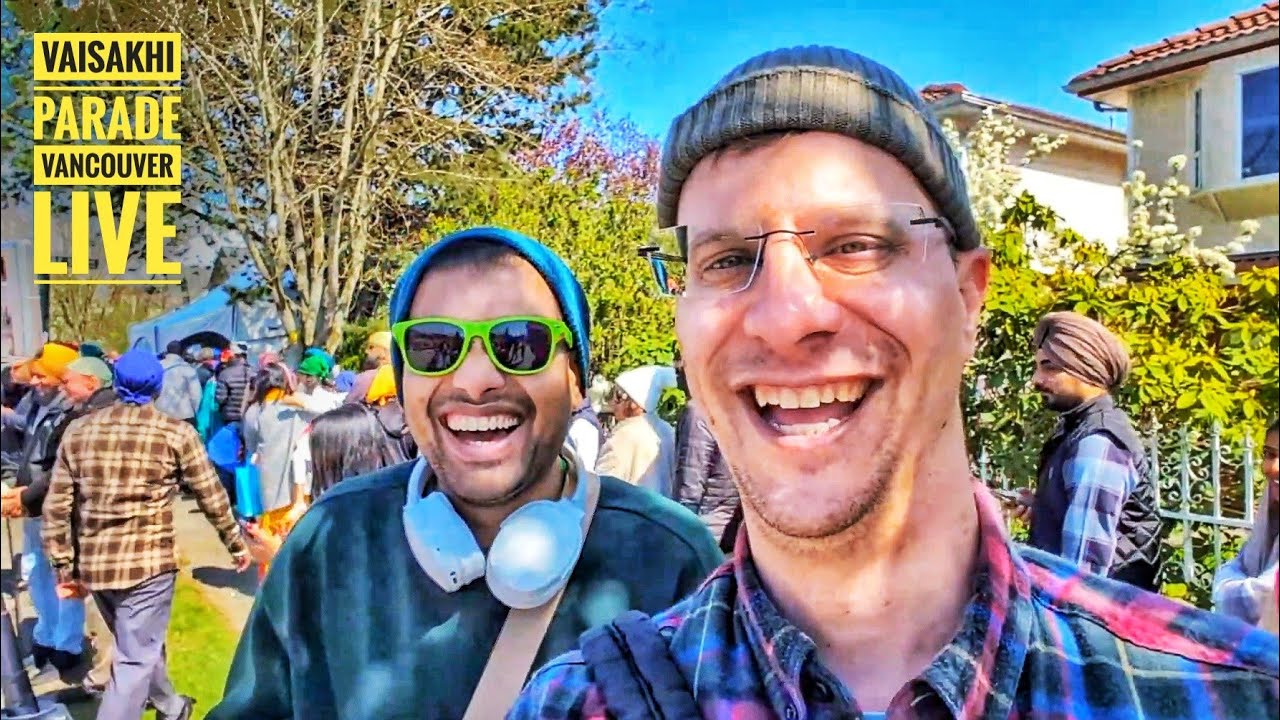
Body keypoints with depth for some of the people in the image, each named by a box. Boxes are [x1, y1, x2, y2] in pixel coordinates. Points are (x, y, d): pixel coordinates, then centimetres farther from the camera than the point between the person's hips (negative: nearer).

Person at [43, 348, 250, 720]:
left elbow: (56, 508, 3)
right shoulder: (175, 432, -7)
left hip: (94, 563, 5)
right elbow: (212, 497, -2)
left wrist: (64, 567, 11)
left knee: (138, 646, 24)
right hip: (148, 561, -5)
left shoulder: (78, 431, 4)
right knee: (135, 660, 3)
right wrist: (236, 544, 11)